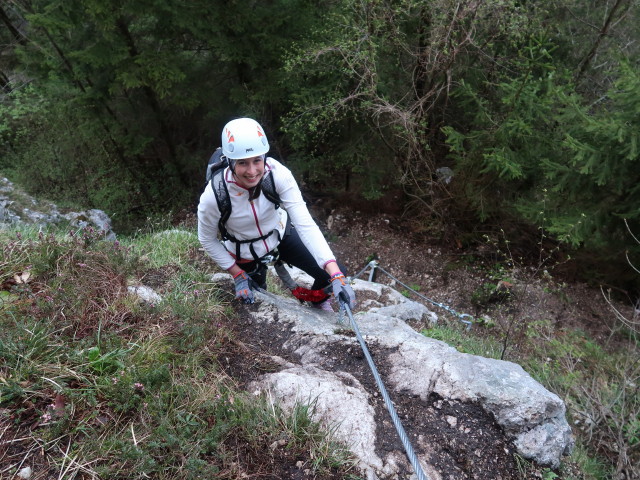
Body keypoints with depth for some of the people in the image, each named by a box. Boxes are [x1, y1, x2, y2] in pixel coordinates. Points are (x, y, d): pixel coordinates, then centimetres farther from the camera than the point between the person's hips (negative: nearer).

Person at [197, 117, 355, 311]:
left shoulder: (278, 173, -31)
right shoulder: (214, 196, -32)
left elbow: (306, 224, -35)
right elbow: (207, 240, -13)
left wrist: (336, 274, -43)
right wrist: (237, 274, -14)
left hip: (281, 234, 1)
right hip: (245, 255, -1)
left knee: (334, 272, -5)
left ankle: (318, 301, 30)